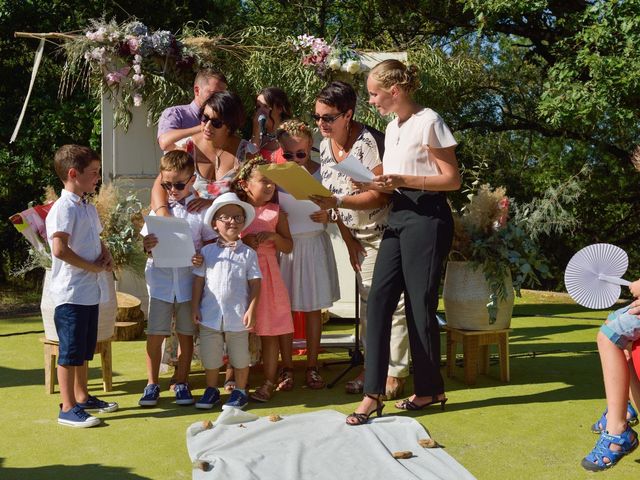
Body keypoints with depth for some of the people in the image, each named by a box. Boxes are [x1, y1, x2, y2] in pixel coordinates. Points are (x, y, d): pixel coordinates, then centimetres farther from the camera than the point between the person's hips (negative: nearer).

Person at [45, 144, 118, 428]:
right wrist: (92, 267, -16)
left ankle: (82, 396, 32)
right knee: (70, 352, -2)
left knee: (84, 350, 19)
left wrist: (107, 256, 4)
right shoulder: (64, 208, -15)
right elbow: (60, 249, -25)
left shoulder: (89, 208, 14)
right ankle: (68, 409, 5)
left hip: (91, 291, 9)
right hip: (71, 293, -9)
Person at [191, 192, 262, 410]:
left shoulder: (248, 253, -1)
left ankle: (240, 391, 25)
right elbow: (199, 280, 5)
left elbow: (255, 284, -2)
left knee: (240, 357, 9)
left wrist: (251, 310, -9)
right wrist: (195, 307, 1)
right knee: (210, 357, 11)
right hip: (210, 315, 1)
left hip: (237, 316, -1)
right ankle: (211, 390, 29)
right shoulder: (207, 251, 3)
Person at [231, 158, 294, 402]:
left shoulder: (275, 212, 4)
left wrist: (273, 236, -12)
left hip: (267, 273, 0)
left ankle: (268, 382, 11)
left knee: (269, 331, 2)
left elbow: (288, 246, 6)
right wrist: (242, 242, -12)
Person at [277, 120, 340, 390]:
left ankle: (312, 366, 17)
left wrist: (327, 217, -11)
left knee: (313, 307, 7)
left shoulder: (322, 172, -1)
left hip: (314, 243, 0)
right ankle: (287, 368, 14)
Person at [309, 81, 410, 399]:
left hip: (386, 232, -8)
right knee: (367, 300, 12)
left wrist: (337, 202, -33)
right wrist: (349, 242, 2)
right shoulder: (326, 146, 3)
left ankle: (396, 372, 4)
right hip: (360, 236, 8)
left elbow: (380, 195, -26)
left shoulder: (369, 142, -21)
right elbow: (335, 199, 7)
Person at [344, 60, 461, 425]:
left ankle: (430, 388, 16)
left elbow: (452, 179, -11)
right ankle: (373, 393, 0)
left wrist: (403, 180, -19)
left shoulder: (429, 122, -8)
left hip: (427, 217, -8)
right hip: (399, 216, 8)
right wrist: (377, 184, 3)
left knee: (420, 303, -1)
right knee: (379, 299, -2)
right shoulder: (392, 128, 16)